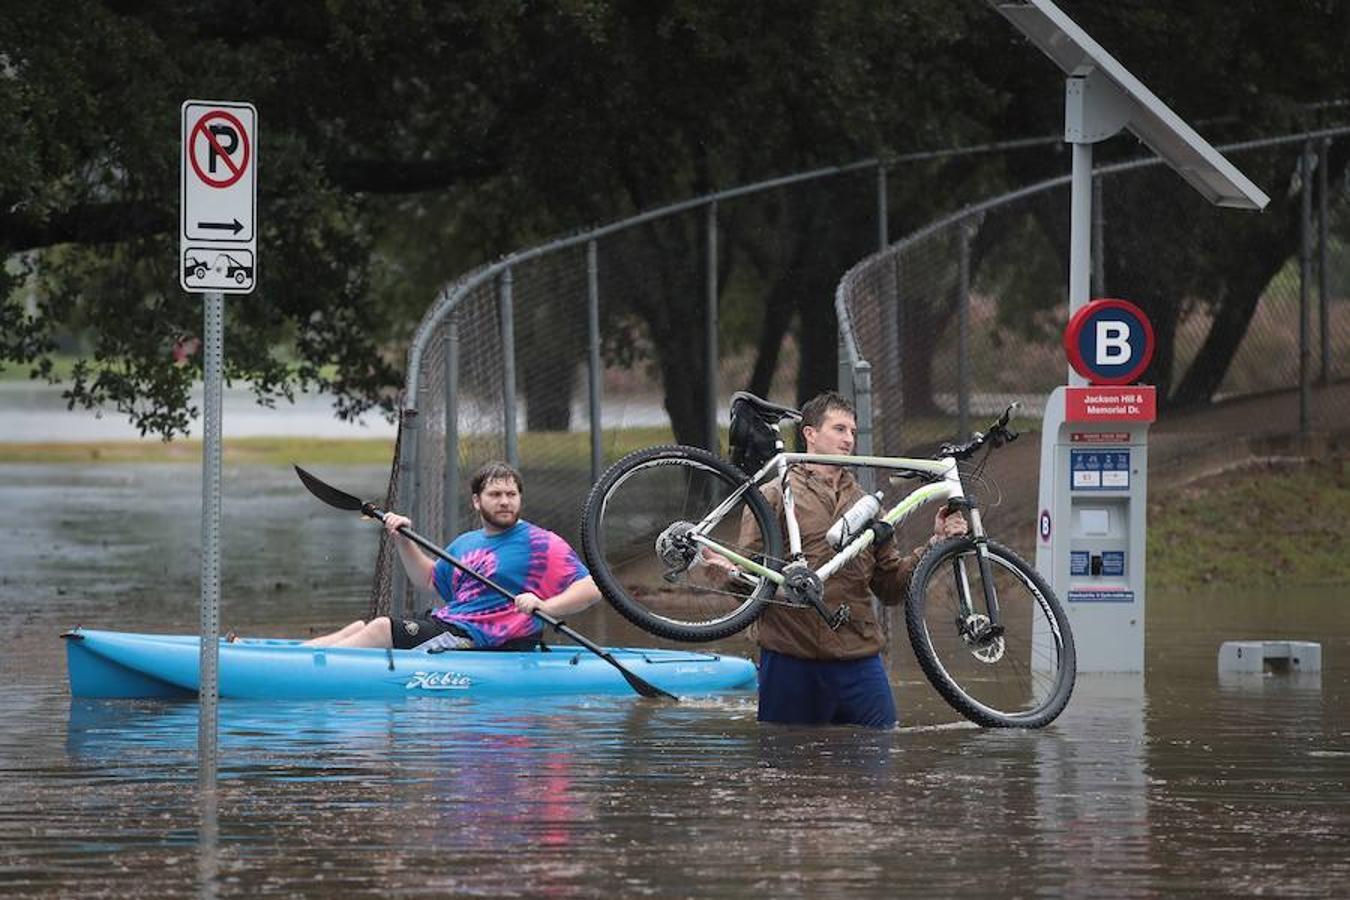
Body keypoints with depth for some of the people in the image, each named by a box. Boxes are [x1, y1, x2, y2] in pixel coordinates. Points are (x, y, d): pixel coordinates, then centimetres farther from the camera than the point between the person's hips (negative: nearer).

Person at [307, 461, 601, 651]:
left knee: (381, 629, -18)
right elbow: (430, 580, 34)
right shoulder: (465, 544, 19)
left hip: (476, 640, -8)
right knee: (362, 627, 2)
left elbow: (592, 588, -13)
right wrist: (403, 540, 18)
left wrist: (545, 607, -31)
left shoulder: (541, 544, -5)